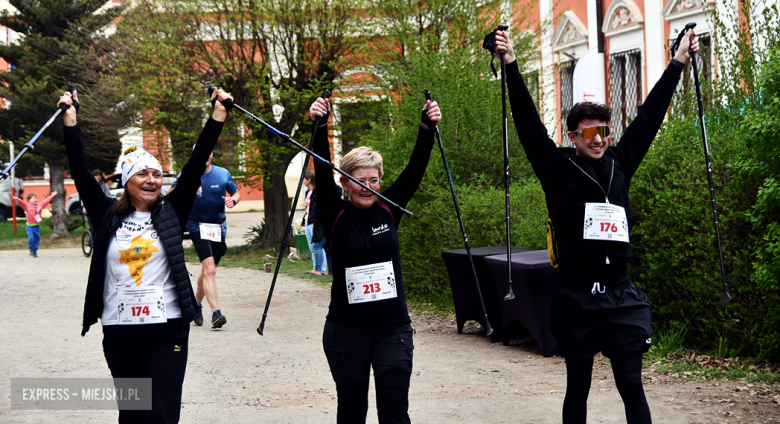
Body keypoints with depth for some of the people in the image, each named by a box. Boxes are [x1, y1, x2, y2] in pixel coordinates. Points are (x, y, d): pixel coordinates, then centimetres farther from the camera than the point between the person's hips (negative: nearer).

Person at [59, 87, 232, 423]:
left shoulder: (170, 213, 5)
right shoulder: (109, 216, 6)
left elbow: (196, 165, 1)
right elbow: (80, 173, 3)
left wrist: (218, 116, -4)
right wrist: (70, 121, 0)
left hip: (167, 329, -1)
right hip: (119, 331, 2)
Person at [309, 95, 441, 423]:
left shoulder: (389, 209, 3)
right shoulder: (336, 216, -3)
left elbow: (415, 169, -7)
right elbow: (322, 173, -17)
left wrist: (427, 129, -22)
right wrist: (320, 127, -30)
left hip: (393, 326, 1)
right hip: (346, 329, -1)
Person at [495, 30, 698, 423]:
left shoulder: (619, 165, 8)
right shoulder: (558, 170, -1)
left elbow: (649, 116, 13)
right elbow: (528, 123, -8)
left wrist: (678, 61, 17)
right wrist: (511, 65, -15)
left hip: (622, 299, 2)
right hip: (576, 299, -2)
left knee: (631, 385, -3)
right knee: (578, 387, 9)